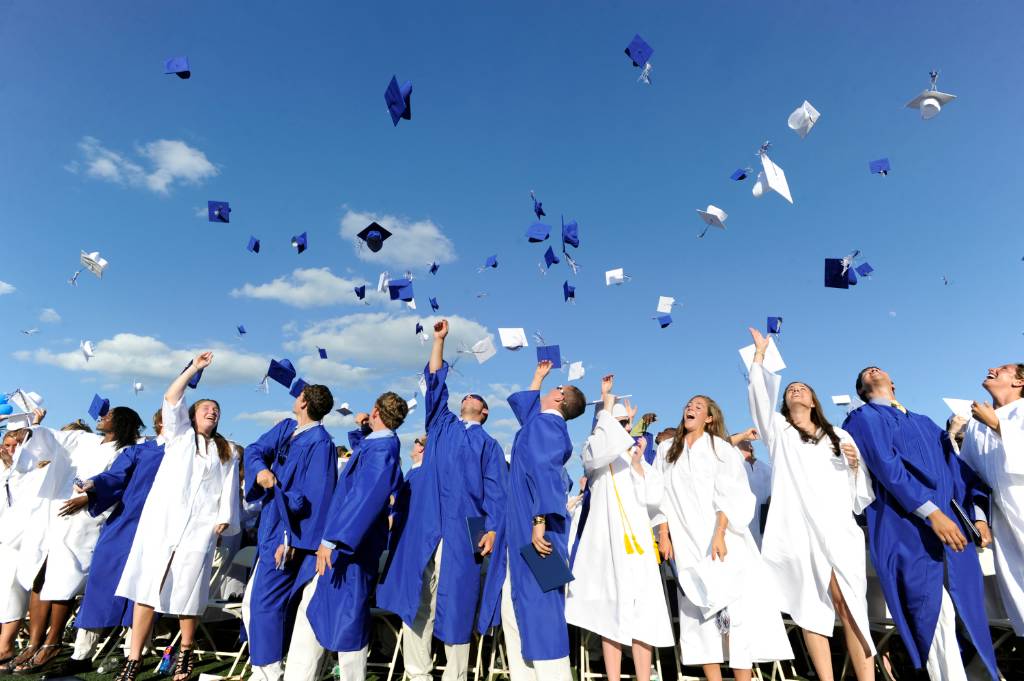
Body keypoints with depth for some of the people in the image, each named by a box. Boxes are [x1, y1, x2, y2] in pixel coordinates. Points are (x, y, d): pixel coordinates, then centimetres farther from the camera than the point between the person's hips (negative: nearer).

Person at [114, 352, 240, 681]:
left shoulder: (226, 452, 20)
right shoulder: (179, 436, 16)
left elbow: (228, 489, 11)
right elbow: (171, 399, 2)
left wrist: (224, 518, -2)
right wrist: (194, 368, 0)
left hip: (200, 526, 1)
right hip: (162, 519, 0)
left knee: (188, 590, 0)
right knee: (147, 587, -5)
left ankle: (185, 652, 17)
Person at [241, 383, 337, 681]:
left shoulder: (320, 443, -19)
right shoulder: (286, 428, 8)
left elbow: (316, 496, -21)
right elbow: (254, 449, 1)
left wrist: (292, 540, -20)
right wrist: (260, 469, -21)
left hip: (287, 532, -9)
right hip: (271, 527, 9)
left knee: (264, 602, -3)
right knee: (254, 602, 16)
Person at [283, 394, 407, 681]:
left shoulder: (380, 450, -22)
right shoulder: (375, 443, 8)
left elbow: (364, 498, -29)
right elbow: (360, 445, 33)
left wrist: (332, 539, -29)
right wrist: (362, 429, 14)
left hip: (351, 544, -10)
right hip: (347, 539, 10)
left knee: (345, 614, 1)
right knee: (312, 606, 18)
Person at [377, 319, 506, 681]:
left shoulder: (488, 444, 17)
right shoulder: (440, 424, 23)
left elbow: (494, 490, 7)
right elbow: (435, 383, 19)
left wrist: (491, 529, -7)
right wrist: (439, 339, 16)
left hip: (461, 528, -2)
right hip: (423, 523, 2)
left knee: (455, 603, -1)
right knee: (416, 599, 2)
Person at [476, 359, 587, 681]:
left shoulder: (543, 423, -10)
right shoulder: (545, 424, 18)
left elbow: (543, 471, -23)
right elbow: (519, 401, 38)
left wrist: (539, 520, -29)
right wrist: (538, 376, 44)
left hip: (531, 529, -10)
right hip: (522, 528, 10)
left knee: (538, 608, -6)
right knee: (514, 609, 12)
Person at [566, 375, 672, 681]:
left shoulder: (636, 456, 17)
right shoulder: (592, 452, 4)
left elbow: (653, 498, 7)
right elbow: (610, 446, -22)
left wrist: (638, 464, -6)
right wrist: (607, 401, -13)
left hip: (637, 539, 4)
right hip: (608, 538, -4)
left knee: (643, 611, -1)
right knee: (612, 611, -3)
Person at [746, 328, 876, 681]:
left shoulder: (839, 436, 20)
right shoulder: (779, 431, 16)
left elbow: (861, 496, 17)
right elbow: (759, 395, 2)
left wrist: (856, 465, -3)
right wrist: (760, 353, 8)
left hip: (839, 530, 1)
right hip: (799, 531, -1)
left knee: (851, 608, -7)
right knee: (812, 609, -2)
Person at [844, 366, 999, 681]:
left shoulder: (925, 423, 27)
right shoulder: (863, 418, 4)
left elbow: (956, 465, 19)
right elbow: (886, 466, -10)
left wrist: (977, 513, 3)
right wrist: (931, 511, -19)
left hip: (949, 521, 6)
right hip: (907, 529, -6)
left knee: (965, 612, 4)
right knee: (934, 616, -9)